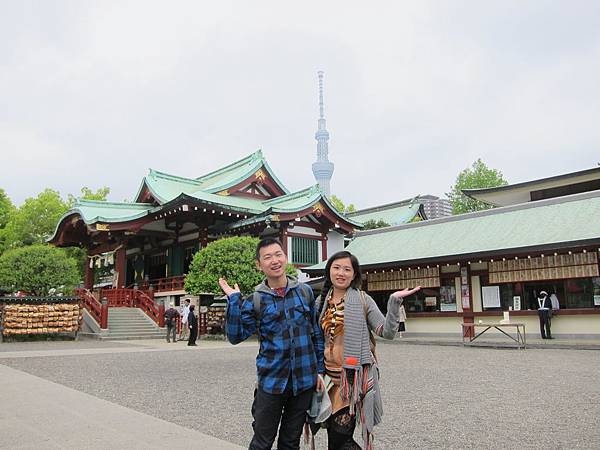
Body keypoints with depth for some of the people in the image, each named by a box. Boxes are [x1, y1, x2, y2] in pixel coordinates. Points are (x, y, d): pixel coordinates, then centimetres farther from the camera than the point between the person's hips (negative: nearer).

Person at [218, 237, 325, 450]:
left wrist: (319, 370, 6)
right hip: (271, 381, -2)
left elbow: (316, 334, 7)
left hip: (304, 380, 2)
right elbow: (236, 336, -10)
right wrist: (234, 301, -17)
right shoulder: (255, 300, -4)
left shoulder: (305, 291, 1)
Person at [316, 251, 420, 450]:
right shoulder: (321, 301, 7)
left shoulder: (362, 300, -5)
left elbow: (387, 332, -11)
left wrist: (394, 302, -22)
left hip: (353, 375, -5)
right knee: (332, 432, 12)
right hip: (329, 374, 5)